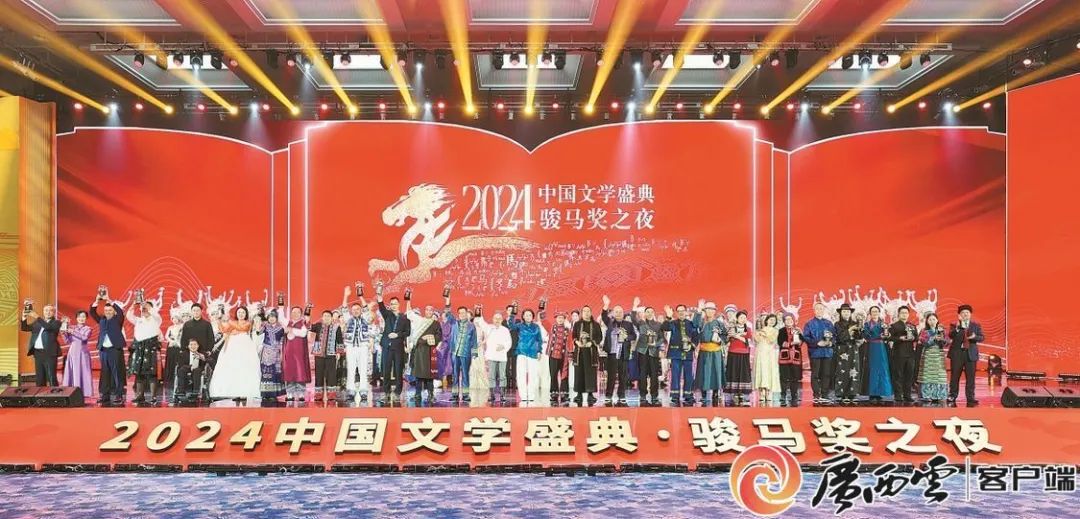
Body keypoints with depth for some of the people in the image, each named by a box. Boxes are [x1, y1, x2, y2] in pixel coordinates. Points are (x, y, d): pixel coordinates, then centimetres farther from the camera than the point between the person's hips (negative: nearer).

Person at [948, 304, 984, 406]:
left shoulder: (976, 325, 11)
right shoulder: (954, 325, 4)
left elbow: (982, 338, 4)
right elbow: (951, 336, -13)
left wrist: (974, 337, -18)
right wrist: (957, 326, -26)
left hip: (971, 354, 1)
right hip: (957, 353, -1)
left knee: (970, 377, 0)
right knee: (954, 376, 3)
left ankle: (970, 398, 6)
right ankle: (952, 396, 11)